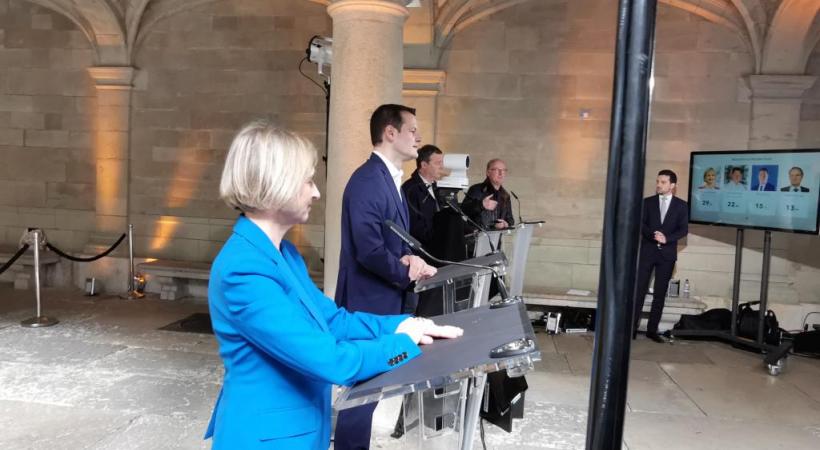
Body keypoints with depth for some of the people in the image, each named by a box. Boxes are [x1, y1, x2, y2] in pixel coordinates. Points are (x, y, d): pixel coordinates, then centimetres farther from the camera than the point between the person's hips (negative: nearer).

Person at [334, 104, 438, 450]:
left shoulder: (390, 178, 12)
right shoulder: (367, 180, -20)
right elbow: (369, 251, -26)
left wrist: (410, 258, -7)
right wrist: (409, 273, -11)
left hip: (384, 302, 10)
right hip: (369, 303, -10)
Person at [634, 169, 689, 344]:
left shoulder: (681, 205, 5)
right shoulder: (647, 202, 5)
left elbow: (683, 229, -2)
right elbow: (640, 224, -3)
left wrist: (667, 238, -19)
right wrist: (653, 235, -22)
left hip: (667, 254, 1)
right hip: (647, 252, 0)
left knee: (660, 293, 4)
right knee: (639, 290, -4)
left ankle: (652, 329, 11)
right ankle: (633, 327, -1)